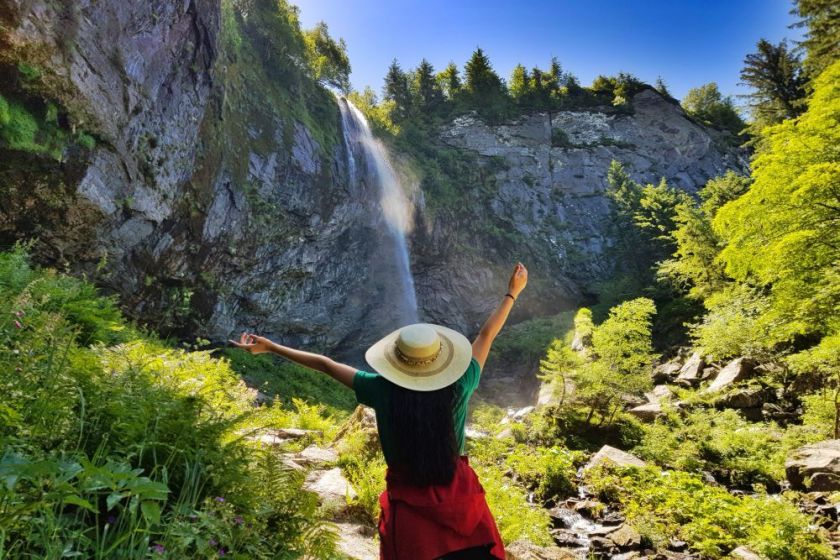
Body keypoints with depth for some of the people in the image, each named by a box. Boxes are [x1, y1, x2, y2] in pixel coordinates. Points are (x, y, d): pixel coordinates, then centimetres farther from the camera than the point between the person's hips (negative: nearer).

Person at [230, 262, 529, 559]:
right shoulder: (458, 389, -17)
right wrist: (512, 292, 10)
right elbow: (487, 335, -5)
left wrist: (270, 347, 4)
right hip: (459, 496, 1)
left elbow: (325, 364, -8)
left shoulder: (382, 391, -18)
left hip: (409, 501, -1)